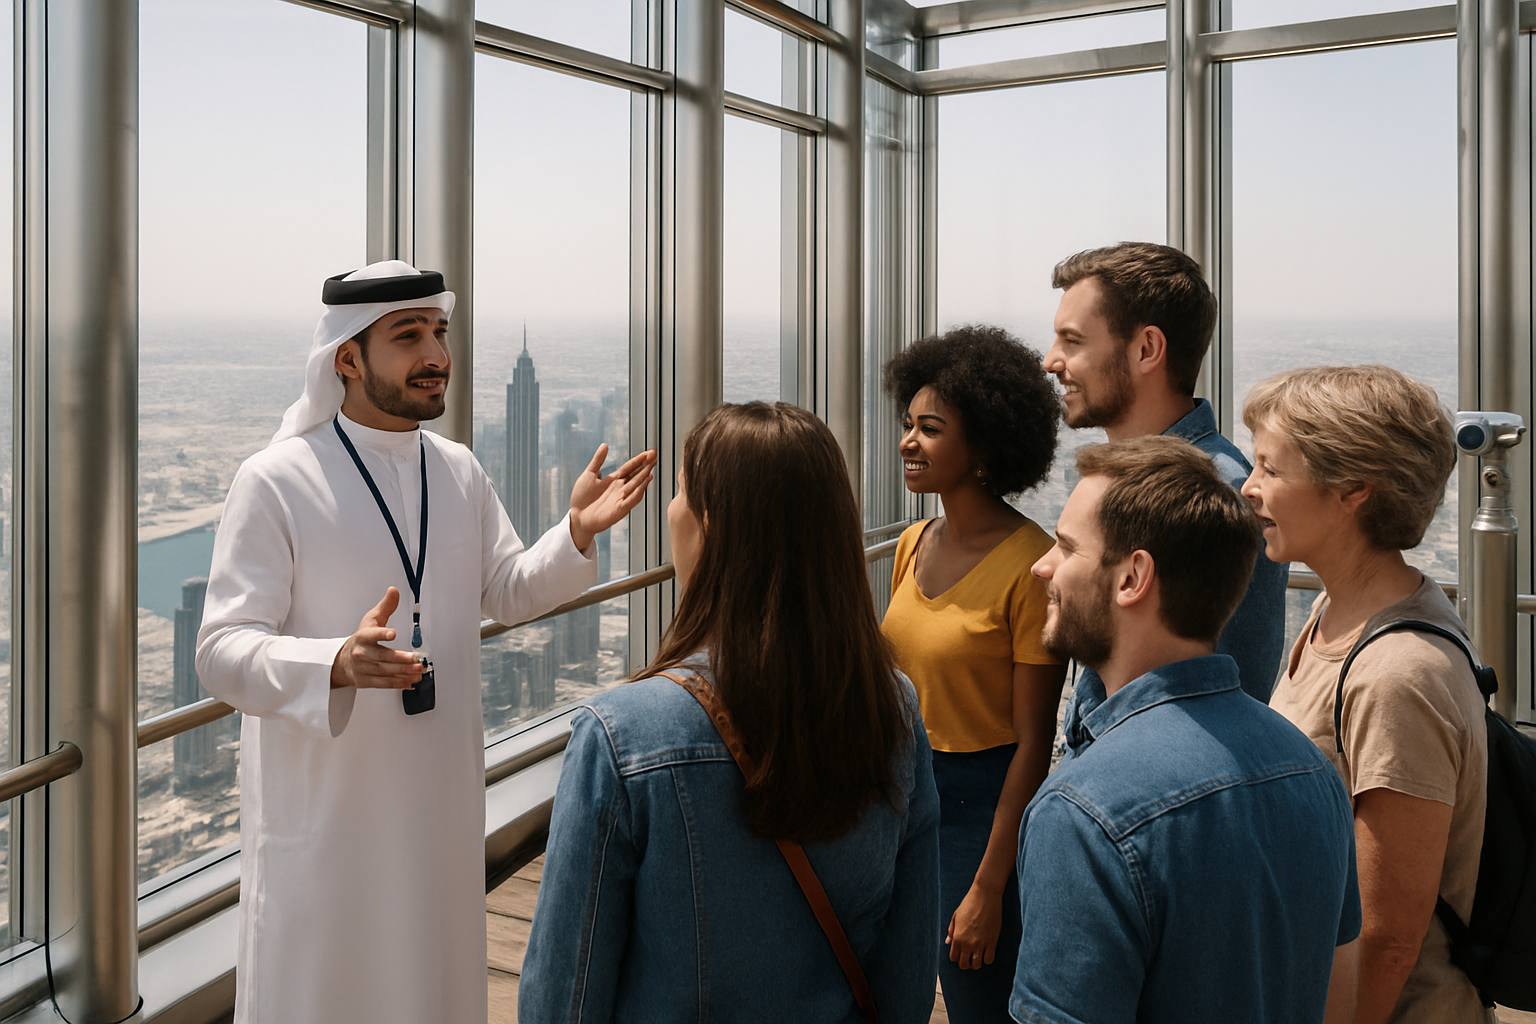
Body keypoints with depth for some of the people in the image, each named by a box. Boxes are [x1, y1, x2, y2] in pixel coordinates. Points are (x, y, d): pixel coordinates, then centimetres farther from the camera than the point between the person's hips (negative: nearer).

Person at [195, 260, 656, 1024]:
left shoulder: (459, 472, 4)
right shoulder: (274, 482, -15)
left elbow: (508, 593, 13)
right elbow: (222, 652, -18)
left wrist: (576, 534, -6)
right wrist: (337, 664, -38)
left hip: (442, 792, 6)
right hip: (324, 799, -5)